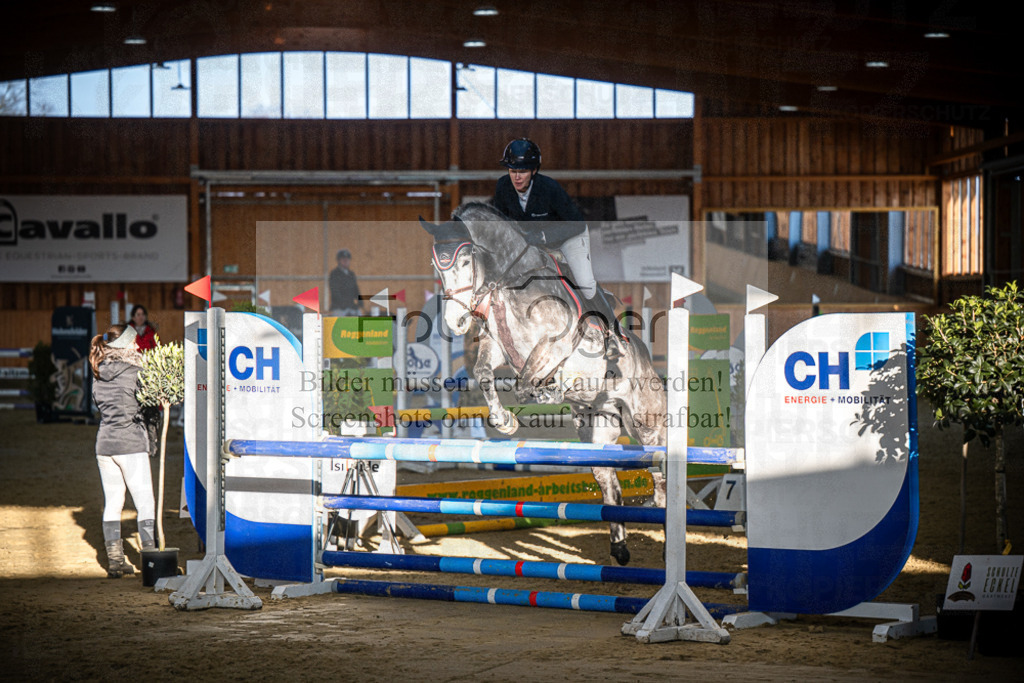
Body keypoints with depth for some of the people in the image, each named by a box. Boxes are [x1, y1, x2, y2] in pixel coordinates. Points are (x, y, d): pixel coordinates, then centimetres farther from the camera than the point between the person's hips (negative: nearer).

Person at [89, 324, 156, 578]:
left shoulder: (98, 375, 8)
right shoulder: (133, 372, -10)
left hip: (104, 443, 6)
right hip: (130, 444, -6)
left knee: (112, 504, 11)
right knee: (145, 503, -1)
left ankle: (115, 561, 13)